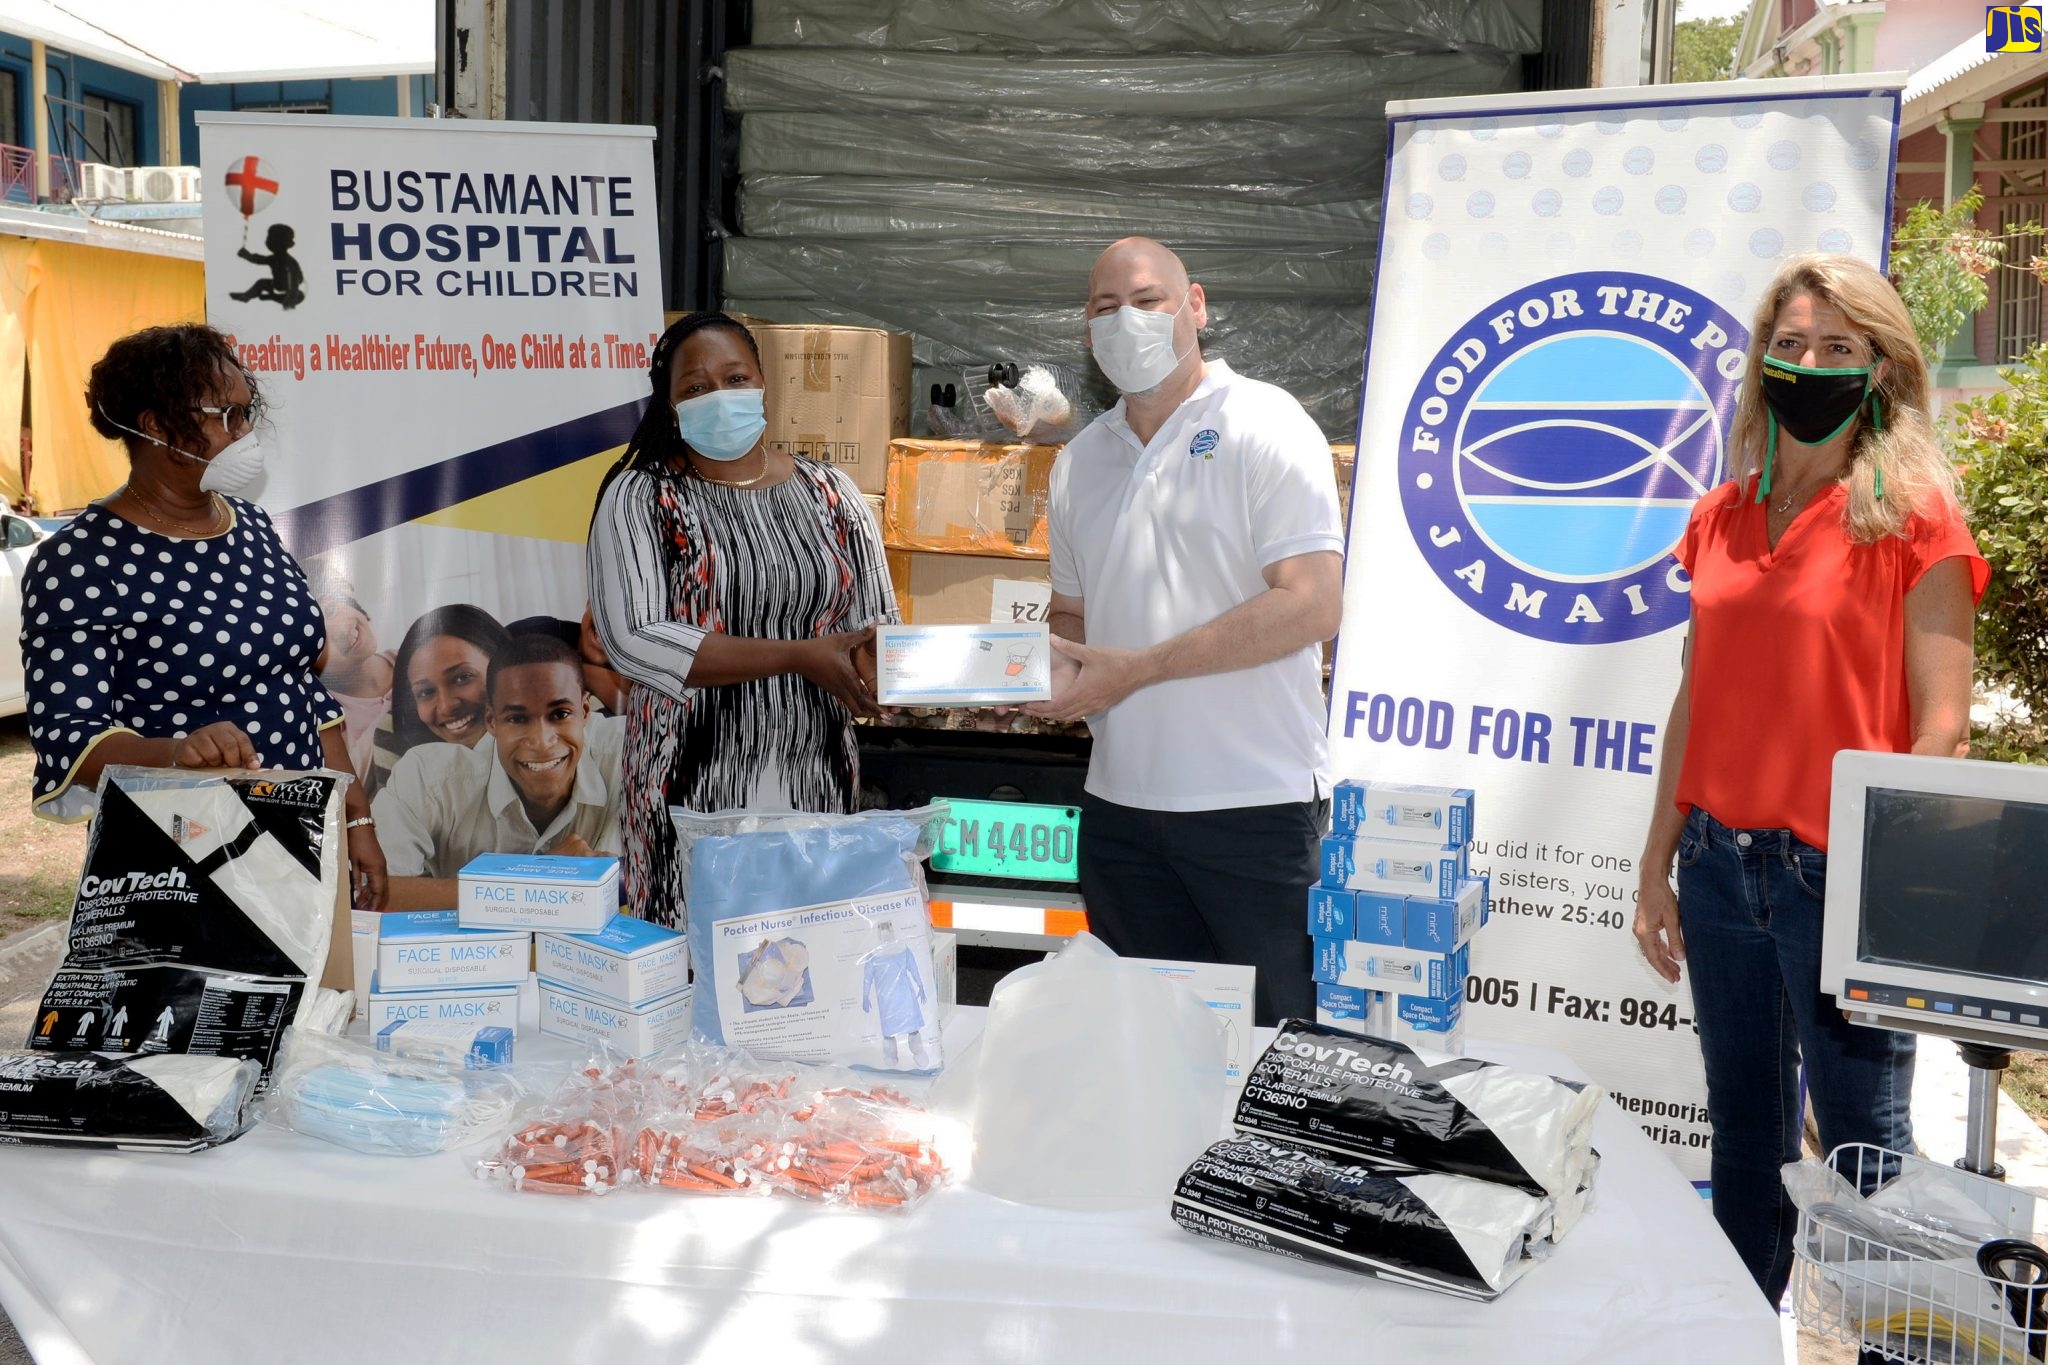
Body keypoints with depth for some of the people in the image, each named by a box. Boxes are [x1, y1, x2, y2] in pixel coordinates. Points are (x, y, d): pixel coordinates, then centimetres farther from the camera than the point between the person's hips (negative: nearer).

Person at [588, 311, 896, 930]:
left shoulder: (831, 493, 10)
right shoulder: (640, 499, 0)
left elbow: (878, 624, 12)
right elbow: (633, 641, -13)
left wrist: (872, 661, -14)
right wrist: (798, 656, -17)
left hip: (816, 781, 3)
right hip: (692, 792, -3)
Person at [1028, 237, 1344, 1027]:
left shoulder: (1263, 427, -6)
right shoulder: (1081, 461, 14)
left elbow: (1311, 606, -16)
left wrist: (1137, 668, -17)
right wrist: (1058, 671, -2)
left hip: (1255, 803, -6)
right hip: (1119, 806, 6)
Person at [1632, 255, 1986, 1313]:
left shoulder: (1912, 516, -6)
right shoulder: (1724, 518, 10)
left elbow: (1941, 728, -9)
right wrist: (1657, 862, 10)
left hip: (1837, 872, -5)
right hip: (1721, 862, 5)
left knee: (1864, 1146, 4)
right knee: (1745, 1133, 16)